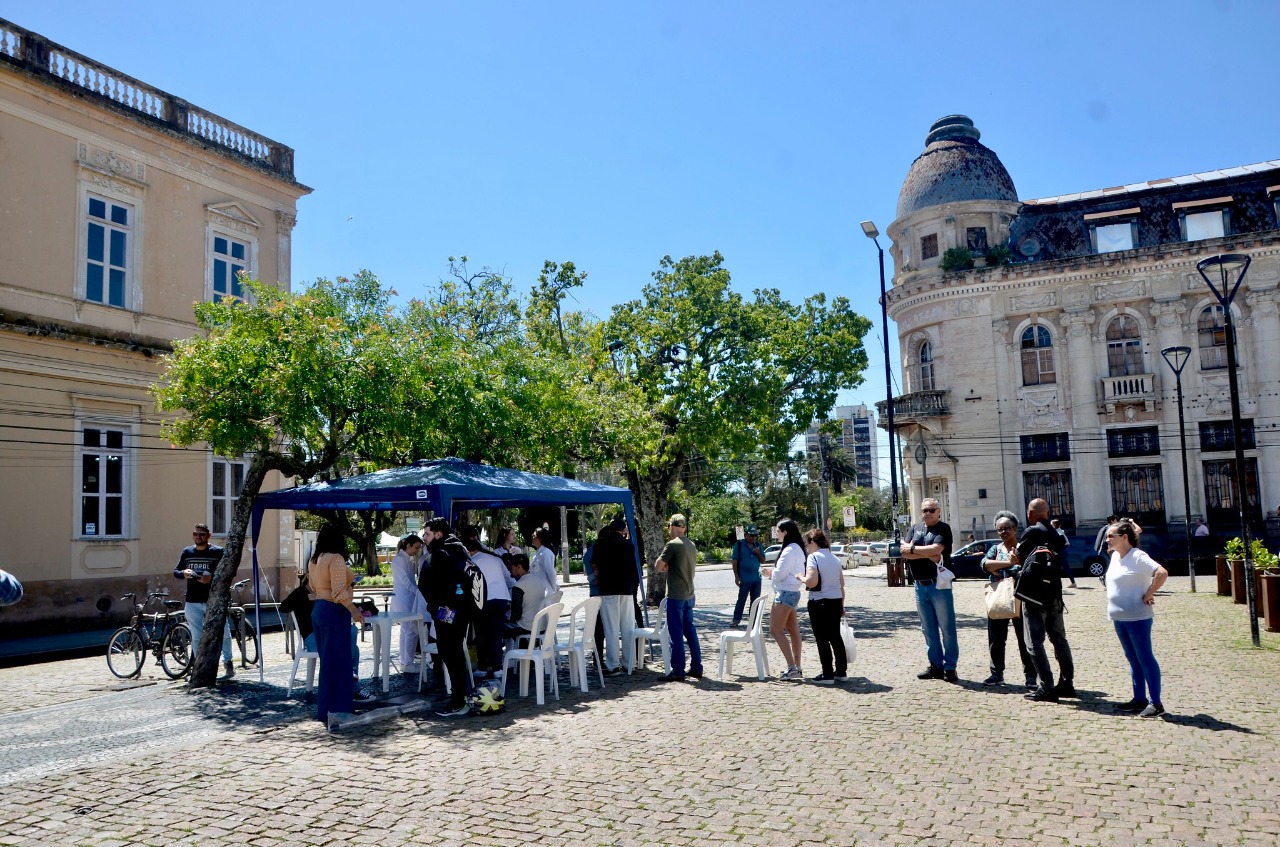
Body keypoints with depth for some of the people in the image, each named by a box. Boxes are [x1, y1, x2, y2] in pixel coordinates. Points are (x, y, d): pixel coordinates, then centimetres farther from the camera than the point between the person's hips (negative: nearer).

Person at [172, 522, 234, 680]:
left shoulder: (218, 552, -2)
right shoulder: (186, 552, 10)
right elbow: (175, 572, 14)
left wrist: (212, 577, -20)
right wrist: (183, 573, -10)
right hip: (193, 601, 3)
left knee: (223, 632, 0)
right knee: (197, 637, 7)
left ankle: (228, 664, 11)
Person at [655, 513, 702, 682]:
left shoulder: (673, 544, -13)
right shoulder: (692, 545, 10)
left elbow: (657, 567, -12)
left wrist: (665, 566, 8)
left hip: (675, 596, -7)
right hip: (689, 595, 7)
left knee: (676, 633, -2)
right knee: (690, 631, 14)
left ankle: (677, 671, 1)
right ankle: (696, 668, 18)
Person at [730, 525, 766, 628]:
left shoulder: (758, 545, 8)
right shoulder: (739, 544, -5)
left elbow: (763, 561, 11)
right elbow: (735, 561, -5)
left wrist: (758, 553, -9)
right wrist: (736, 576, -10)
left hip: (757, 578, 5)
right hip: (745, 579, -5)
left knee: (755, 601, 9)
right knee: (741, 600, -1)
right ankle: (736, 620, 5)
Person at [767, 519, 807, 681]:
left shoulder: (790, 550, -18)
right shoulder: (797, 548, 13)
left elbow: (780, 573, -20)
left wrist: (771, 573, 0)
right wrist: (774, 574, 4)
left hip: (785, 593, -10)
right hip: (791, 592, 10)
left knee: (775, 630, -6)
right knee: (793, 631, 12)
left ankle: (792, 667, -8)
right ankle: (797, 668, 17)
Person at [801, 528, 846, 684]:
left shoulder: (813, 557, -12)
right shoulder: (834, 558, 12)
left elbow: (812, 582, -24)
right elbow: (842, 584, 14)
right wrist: (841, 605, 20)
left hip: (820, 602, -7)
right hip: (836, 601, 8)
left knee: (822, 639, 0)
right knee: (835, 636, 16)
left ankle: (827, 674, 2)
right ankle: (841, 671, 21)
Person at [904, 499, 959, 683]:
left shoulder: (943, 528, -4)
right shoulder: (915, 529, 12)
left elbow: (937, 548, -20)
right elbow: (904, 552, -1)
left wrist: (913, 548, -8)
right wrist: (927, 554, -13)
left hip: (939, 584, -6)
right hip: (920, 585, 6)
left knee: (947, 628, -1)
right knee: (928, 629, 10)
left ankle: (950, 667, 3)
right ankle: (935, 665, 18)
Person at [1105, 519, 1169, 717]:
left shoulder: (1138, 557, -16)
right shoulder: (1115, 556, 10)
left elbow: (1162, 573, -28)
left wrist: (1148, 595, -20)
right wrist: (1114, 608, 11)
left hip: (1138, 617, -9)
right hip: (1119, 617, 9)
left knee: (1145, 658, -2)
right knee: (1133, 659, 14)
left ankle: (1156, 702, 5)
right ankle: (1140, 699, 22)